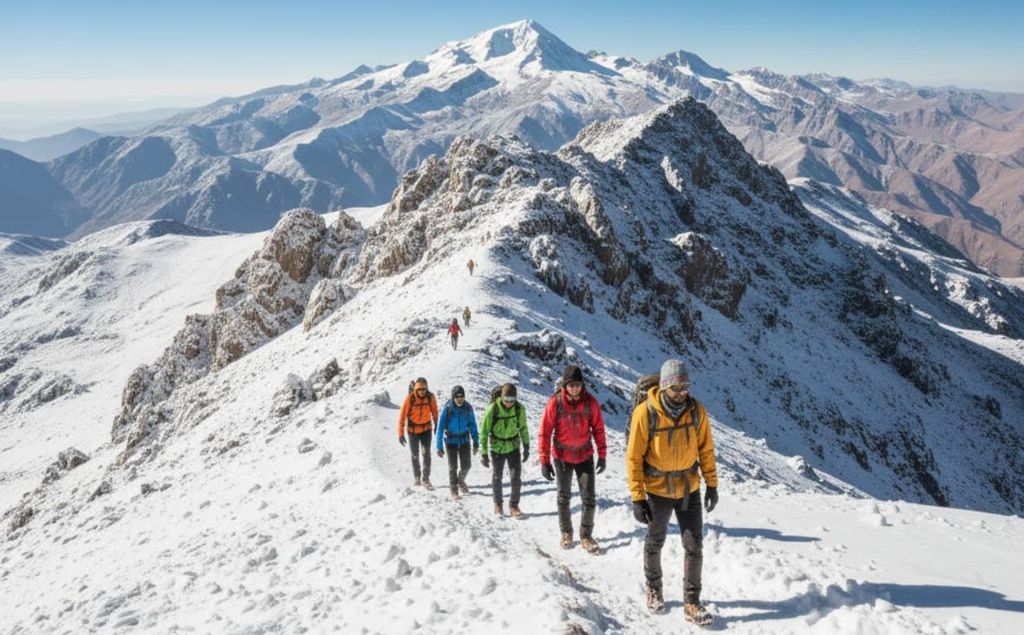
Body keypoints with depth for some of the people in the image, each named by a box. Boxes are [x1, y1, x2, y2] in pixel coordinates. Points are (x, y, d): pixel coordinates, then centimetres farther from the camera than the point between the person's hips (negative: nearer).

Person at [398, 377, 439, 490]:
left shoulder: (430, 397, -13)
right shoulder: (410, 398, -20)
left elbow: (434, 412, 4)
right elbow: (402, 415, -14)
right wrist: (401, 433, -13)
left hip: (426, 429, 1)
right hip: (413, 430, -1)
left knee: (426, 454, -9)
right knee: (415, 456, 11)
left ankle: (426, 479, -4)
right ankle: (417, 478, 28)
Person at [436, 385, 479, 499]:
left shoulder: (468, 408, -10)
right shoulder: (447, 409, -18)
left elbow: (472, 425, 0)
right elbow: (440, 427, -13)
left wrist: (476, 442, -1)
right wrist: (439, 446, -14)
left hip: (464, 439, 2)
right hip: (451, 441, -2)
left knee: (466, 466, 4)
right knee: (453, 467, 3)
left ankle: (461, 480, 37)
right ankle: (454, 490, 22)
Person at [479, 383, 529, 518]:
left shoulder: (519, 408, -14)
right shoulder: (492, 409, -22)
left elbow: (523, 428, 2)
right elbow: (484, 431, -14)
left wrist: (526, 447, 7)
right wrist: (484, 454, -13)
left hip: (513, 447, 1)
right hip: (497, 448, -1)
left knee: (516, 477, -3)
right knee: (497, 477, 13)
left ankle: (514, 505, 13)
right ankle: (498, 504, 31)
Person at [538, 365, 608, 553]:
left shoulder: (590, 402, -12)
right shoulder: (555, 403, -17)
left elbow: (598, 429, -2)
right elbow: (545, 432, -12)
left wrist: (602, 454, 0)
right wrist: (544, 461, -11)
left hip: (585, 456, 1)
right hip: (562, 457, -1)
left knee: (589, 499, 1)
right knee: (564, 497, 15)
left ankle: (586, 535, 18)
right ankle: (566, 532, 33)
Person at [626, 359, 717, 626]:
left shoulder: (696, 410, -10)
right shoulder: (645, 413, -21)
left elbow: (706, 449, 2)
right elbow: (634, 457, -15)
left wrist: (712, 484, 3)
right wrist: (637, 497, -15)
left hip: (690, 489, 2)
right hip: (658, 490, -2)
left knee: (694, 547, 2)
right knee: (655, 543, 18)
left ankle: (692, 603, 15)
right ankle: (654, 588, 41)